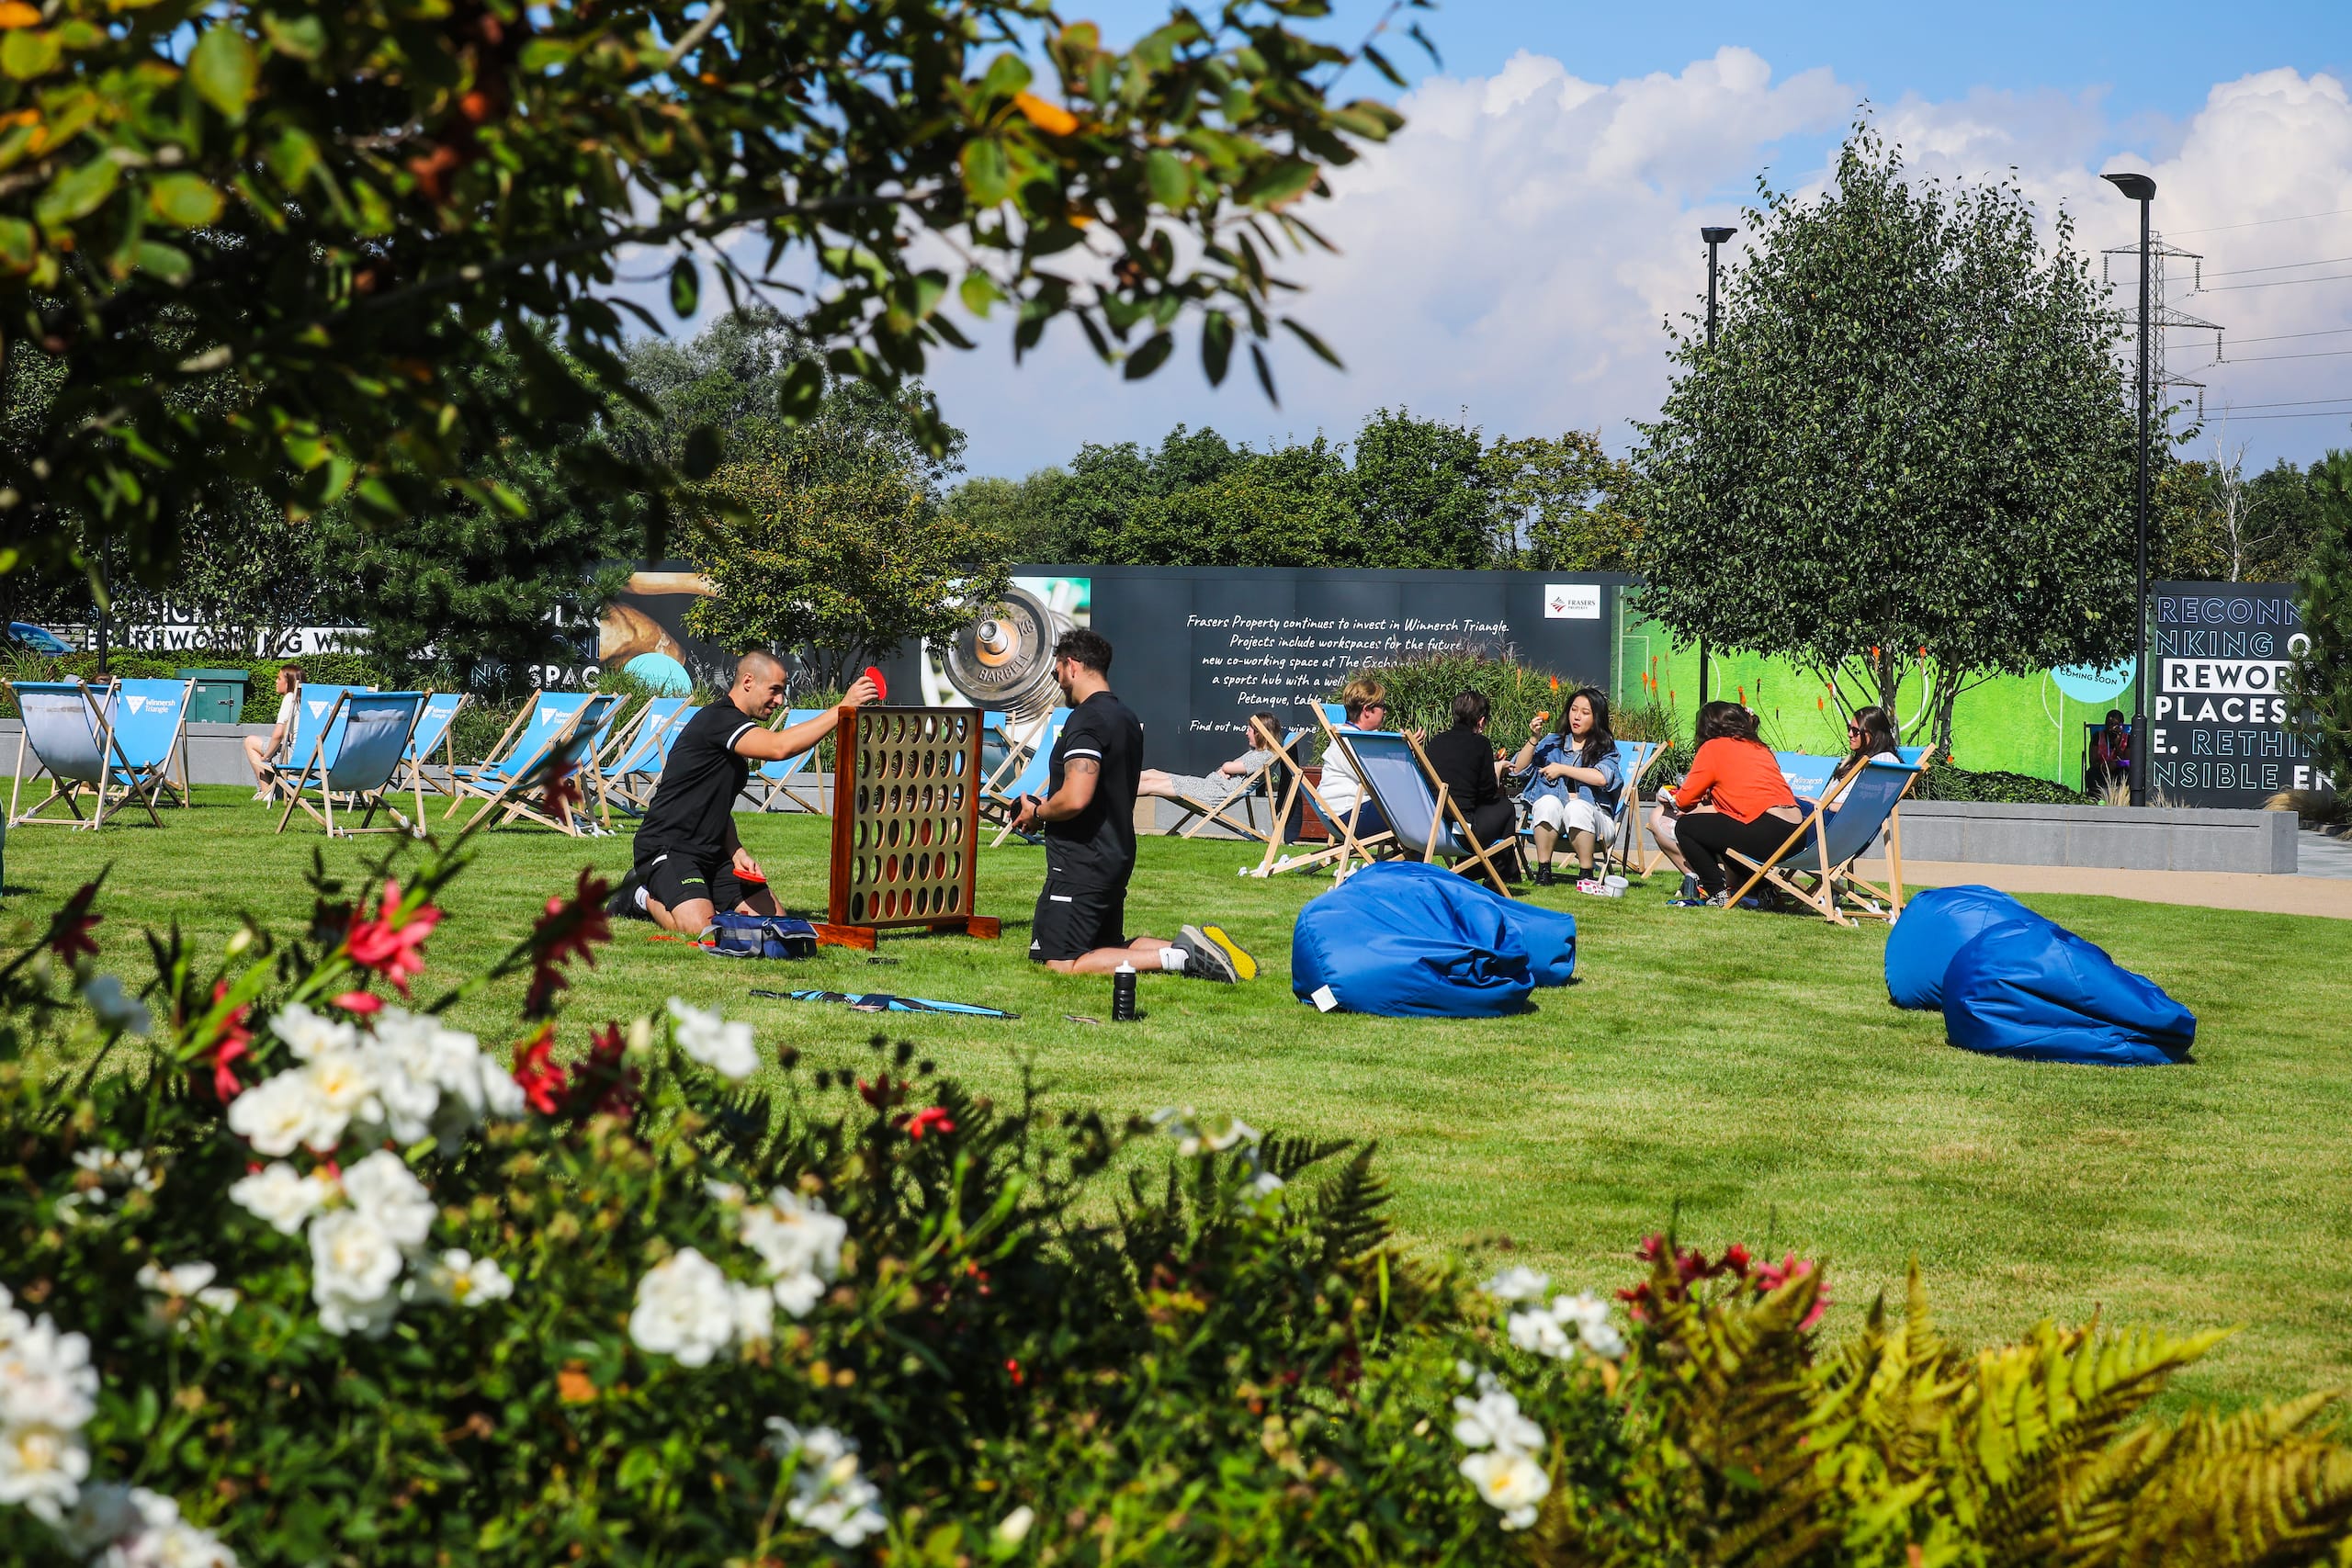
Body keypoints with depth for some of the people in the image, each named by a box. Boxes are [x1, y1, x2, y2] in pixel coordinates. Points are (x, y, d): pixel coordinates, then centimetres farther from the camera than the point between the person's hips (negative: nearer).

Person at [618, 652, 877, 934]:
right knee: (699, 927, -29)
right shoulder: (717, 720, -17)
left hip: (711, 853, 10)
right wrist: (843, 708, -33)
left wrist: (736, 852, 6)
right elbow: (780, 747, -33)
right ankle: (645, 897, 2)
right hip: (667, 849, -10)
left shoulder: (735, 731, 17)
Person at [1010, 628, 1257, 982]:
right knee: (1109, 946, 24)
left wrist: (1037, 813, -9)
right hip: (1116, 856, 10)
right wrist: (1048, 809, 19)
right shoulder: (1128, 717, 14)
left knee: (1060, 963, -10)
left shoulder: (1086, 719, -18)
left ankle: (1178, 957, -18)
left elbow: (1075, 799, -28)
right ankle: (1191, 948, 4)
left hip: (1080, 863, -10)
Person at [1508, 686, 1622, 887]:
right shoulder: (1552, 743, 18)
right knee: (1548, 802, -32)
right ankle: (1543, 870, -26)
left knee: (1577, 807, -35)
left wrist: (1562, 769, -8)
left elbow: (1602, 778, -13)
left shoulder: (1605, 748, 9)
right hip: (1552, 816, 2)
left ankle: (1586, 874, -28)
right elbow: (1519, 770, 10)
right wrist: (1534, 739, -3)